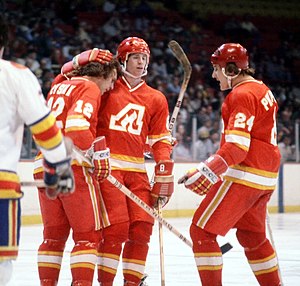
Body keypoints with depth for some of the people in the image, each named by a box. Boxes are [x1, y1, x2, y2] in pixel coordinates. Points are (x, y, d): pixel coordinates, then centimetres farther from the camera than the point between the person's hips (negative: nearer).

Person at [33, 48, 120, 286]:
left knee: (54, 234, 15)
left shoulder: (60, 85, 21)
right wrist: (97, 155, -12)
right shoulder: (89, 88, -4)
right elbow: (76, 124, -19)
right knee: (88, 234, -3)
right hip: (73, 166, -8)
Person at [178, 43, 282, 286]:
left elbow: (237, 147, -23)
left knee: (202, 231, -8)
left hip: (243, 175, -10)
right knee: (252, 236, 24)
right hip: (266, 177, 10)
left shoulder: (242, 95, -14)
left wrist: (208, 171, -30)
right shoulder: (264, 91, 16)